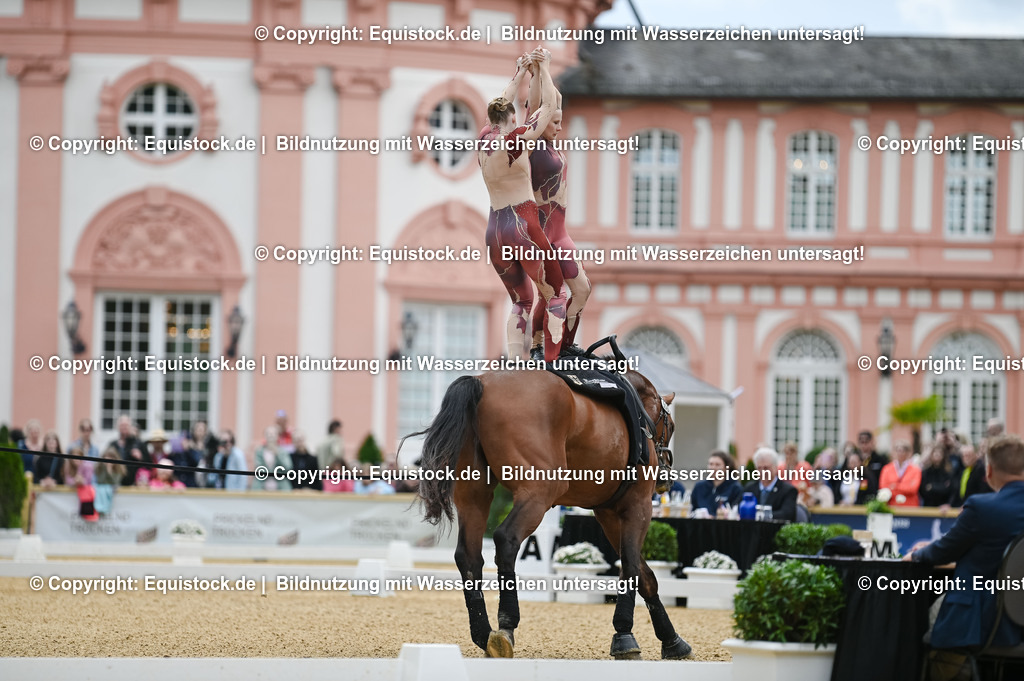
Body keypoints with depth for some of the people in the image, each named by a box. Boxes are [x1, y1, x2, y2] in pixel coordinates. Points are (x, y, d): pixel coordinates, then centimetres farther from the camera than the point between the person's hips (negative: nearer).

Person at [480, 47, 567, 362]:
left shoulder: (484, 138, 6)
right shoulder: (516, 139, -10)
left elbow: (501, 105, 24)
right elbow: (548, 105, -2)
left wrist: (519, 73, 32)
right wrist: (543, 68, 9)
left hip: (495, 232, 6)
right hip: (523, 227, -6)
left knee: (521, 302, 17)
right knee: (555, 296, 4)